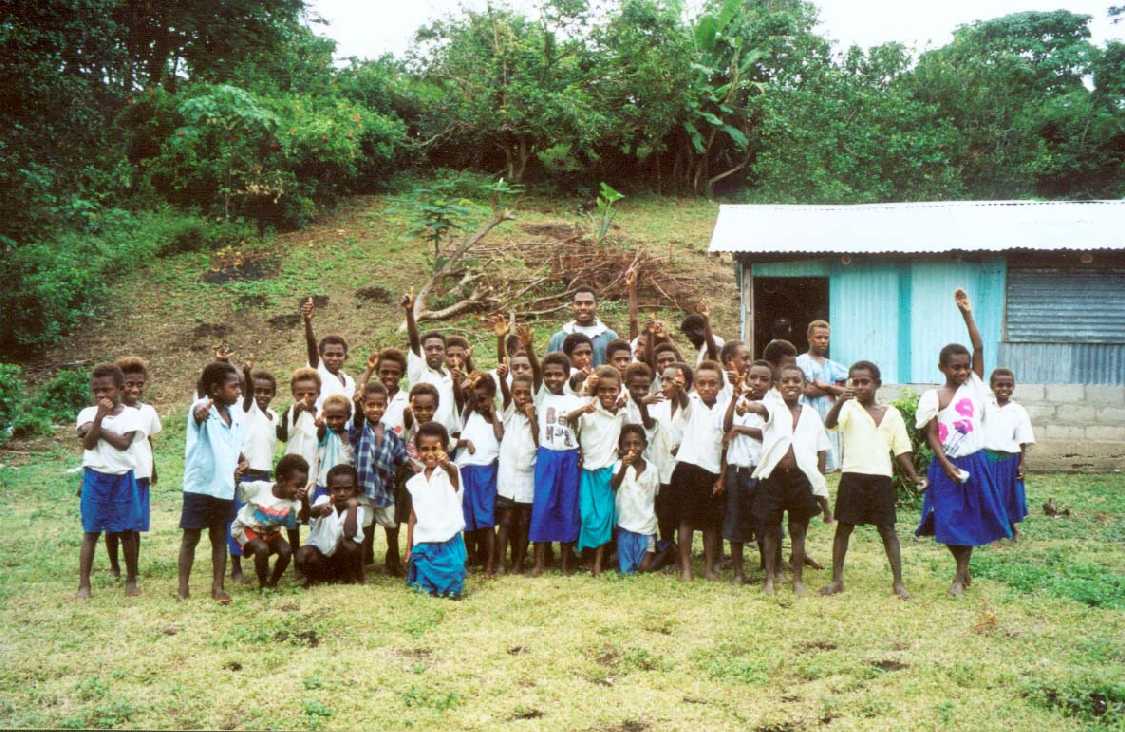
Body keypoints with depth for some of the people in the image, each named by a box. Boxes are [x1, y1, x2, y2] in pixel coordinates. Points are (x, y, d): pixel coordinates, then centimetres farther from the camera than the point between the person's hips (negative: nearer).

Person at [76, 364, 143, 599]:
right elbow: (88, 445, -14)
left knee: (127, 531, 7)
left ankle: (131, 579, 20)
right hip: (95, 479, 0)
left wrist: (97, 428, -14)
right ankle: (83, 584, 2)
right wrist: (99, 417, -24)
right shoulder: (87, 414, 0)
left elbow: (124, 443, -16)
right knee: (91, 532, 1)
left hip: (123, 479, 0)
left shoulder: (131, 415, -3)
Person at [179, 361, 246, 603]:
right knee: (191, 537, 5)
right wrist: (204, 408, -64)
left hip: (225, 488, 6)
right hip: (199, 487, -6)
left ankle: (218, 586, 19)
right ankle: (183, 586, 14)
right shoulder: (201, 410, -13)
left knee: (220, 538, 11)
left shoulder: (234, 417, 8)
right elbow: (198, 412, -40)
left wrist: (242, 461, 1)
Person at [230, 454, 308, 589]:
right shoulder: (259, 488, -26)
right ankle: (263, 584, -7)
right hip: (246, 528, -4)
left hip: (270, 532, 4)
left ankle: (273, 582, 7)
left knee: (286, 550, -18)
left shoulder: (294, 500, -20)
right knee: (262, 549, -31)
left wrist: (305, 501, -51)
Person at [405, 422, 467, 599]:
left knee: (452, 590, -4)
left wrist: (446, 463, -59)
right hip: (423, 544, 4)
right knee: (425, 590, 6)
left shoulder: (450, 472, -8)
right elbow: (413, 516, 12)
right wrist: (409, 548, 11)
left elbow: (453, 471, -35)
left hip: (448, 543, -4)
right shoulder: (416, 482, 7)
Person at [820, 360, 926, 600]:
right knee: (843, 528, 4)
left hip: (881, 479, 2)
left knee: (887, 529, 6)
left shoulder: (891, 413, 7)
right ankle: (837, 580, 12)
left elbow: (901, 448, 10)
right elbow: (829, 423, -21)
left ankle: (898, 581, 12)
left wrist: (914, 475, 1)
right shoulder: (849, 408, 0)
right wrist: (841, 399, -37)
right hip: (853, 477, -1)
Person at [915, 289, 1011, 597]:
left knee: (970, 519, 7)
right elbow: (932, 436, -7)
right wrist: (947, 465, -16)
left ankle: (961, 575, 20)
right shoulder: (933, 397, -6)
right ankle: (963, 569, 22)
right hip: (947, 466, -2)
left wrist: (967, 314, -13)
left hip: (974, 462, 2)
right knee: (948, 521, 0)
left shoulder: (974, 386, 1)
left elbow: (979, 348, -8)